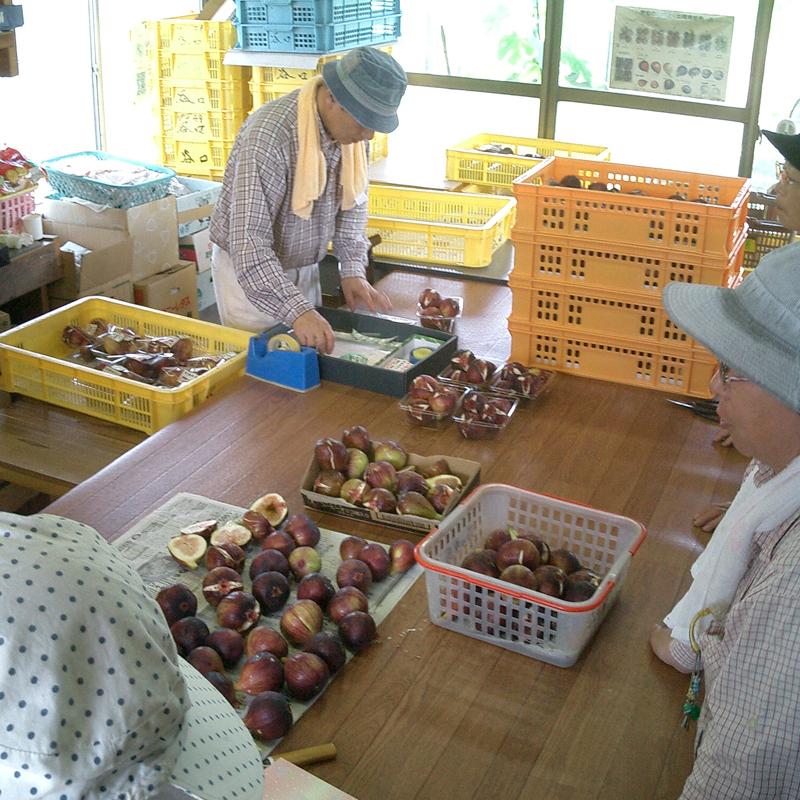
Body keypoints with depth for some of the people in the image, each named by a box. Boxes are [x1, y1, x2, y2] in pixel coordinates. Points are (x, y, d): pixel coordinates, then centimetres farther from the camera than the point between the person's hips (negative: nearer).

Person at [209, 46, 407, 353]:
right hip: (250, 271, -7)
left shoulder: (349, 127, -7)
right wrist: (296, 310, -45)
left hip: (304, 269, 7)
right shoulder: (268, 136, -32)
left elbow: (353, 202, 7)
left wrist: (353, 269, -6)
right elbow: (248, 240, -36)